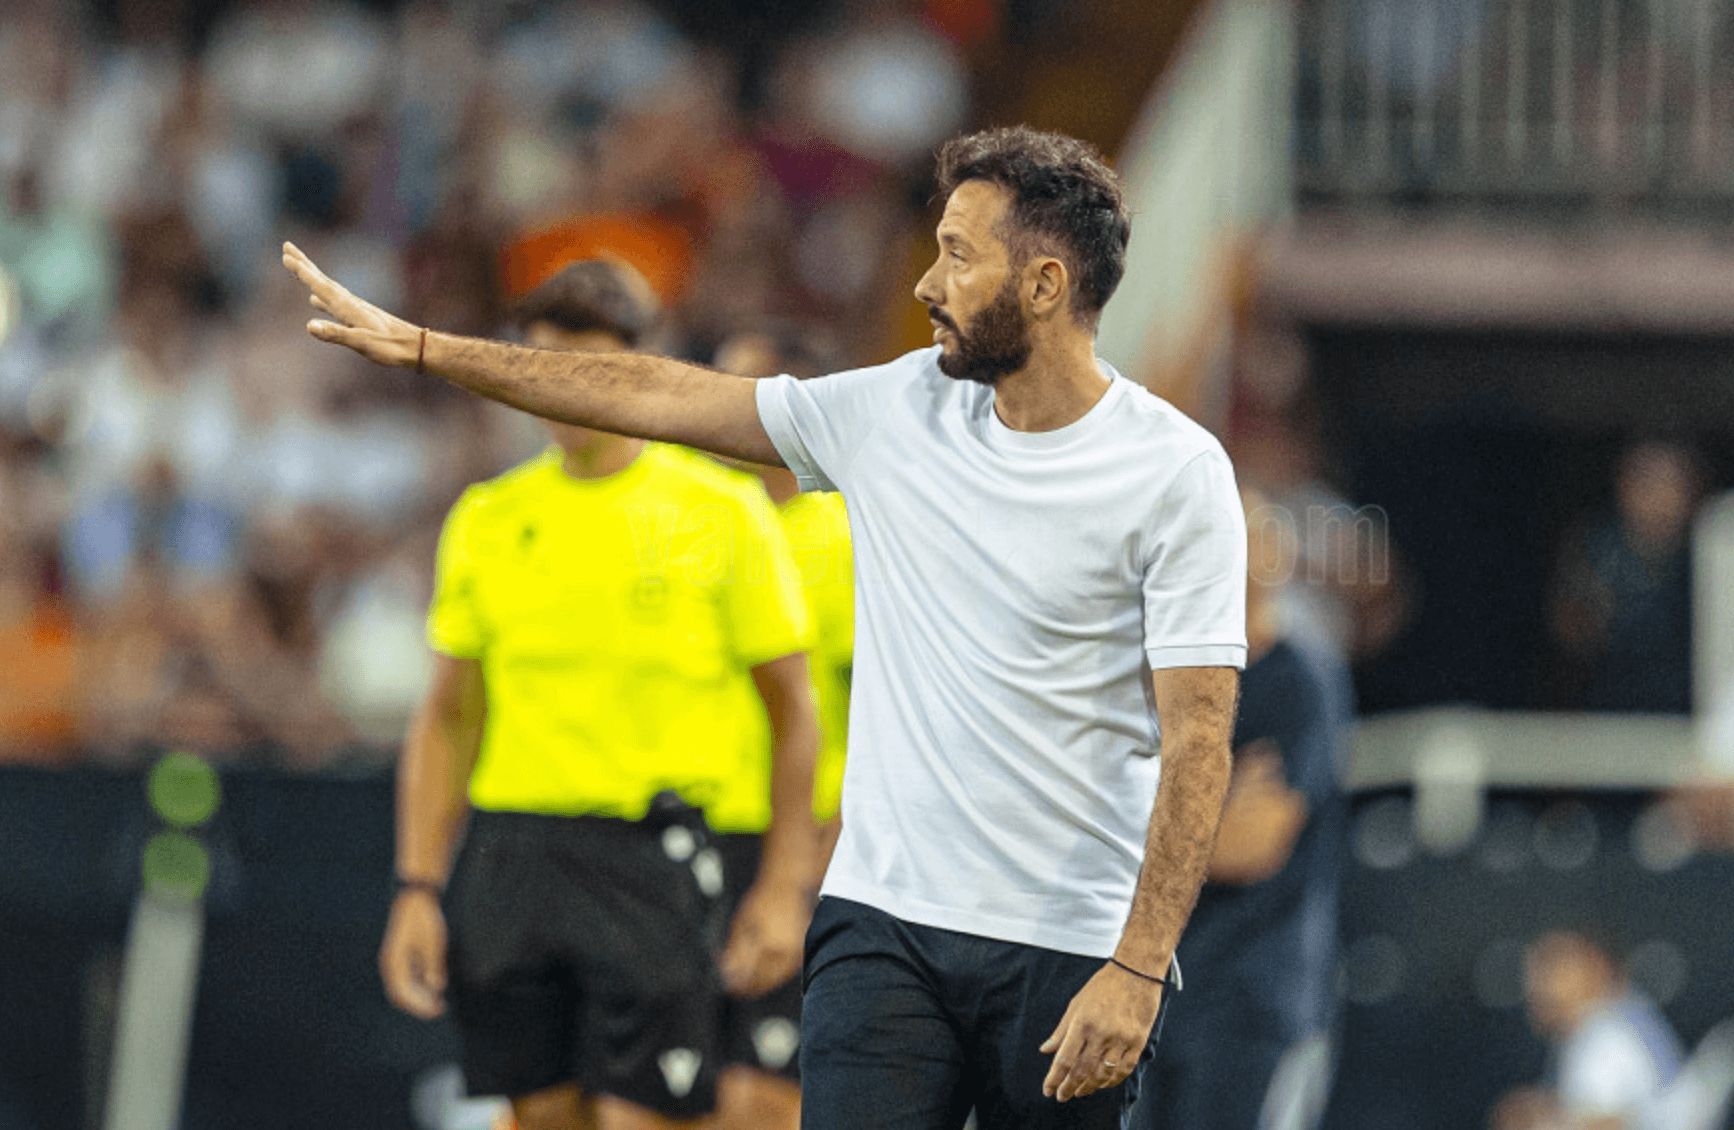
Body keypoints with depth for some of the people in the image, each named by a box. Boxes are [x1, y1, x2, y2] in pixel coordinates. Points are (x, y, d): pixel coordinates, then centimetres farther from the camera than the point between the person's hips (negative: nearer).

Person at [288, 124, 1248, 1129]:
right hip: (882, 927, 3)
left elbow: (1199, 744, -11)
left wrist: (1136, 970, -18)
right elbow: (661, 397, 14)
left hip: (1070, 957, -3)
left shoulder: (1177, 473, -8)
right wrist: (419, 348, 15)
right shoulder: (895, 412, 7)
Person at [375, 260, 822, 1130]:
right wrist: (417, 888, 7)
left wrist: (784, 887, -3)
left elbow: (791, 710, 4)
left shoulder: (722, 513, 1)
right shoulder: (489, 520, 10)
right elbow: (447, 719, 15)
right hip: (509, 853, 4)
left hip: (649, 863, -4)